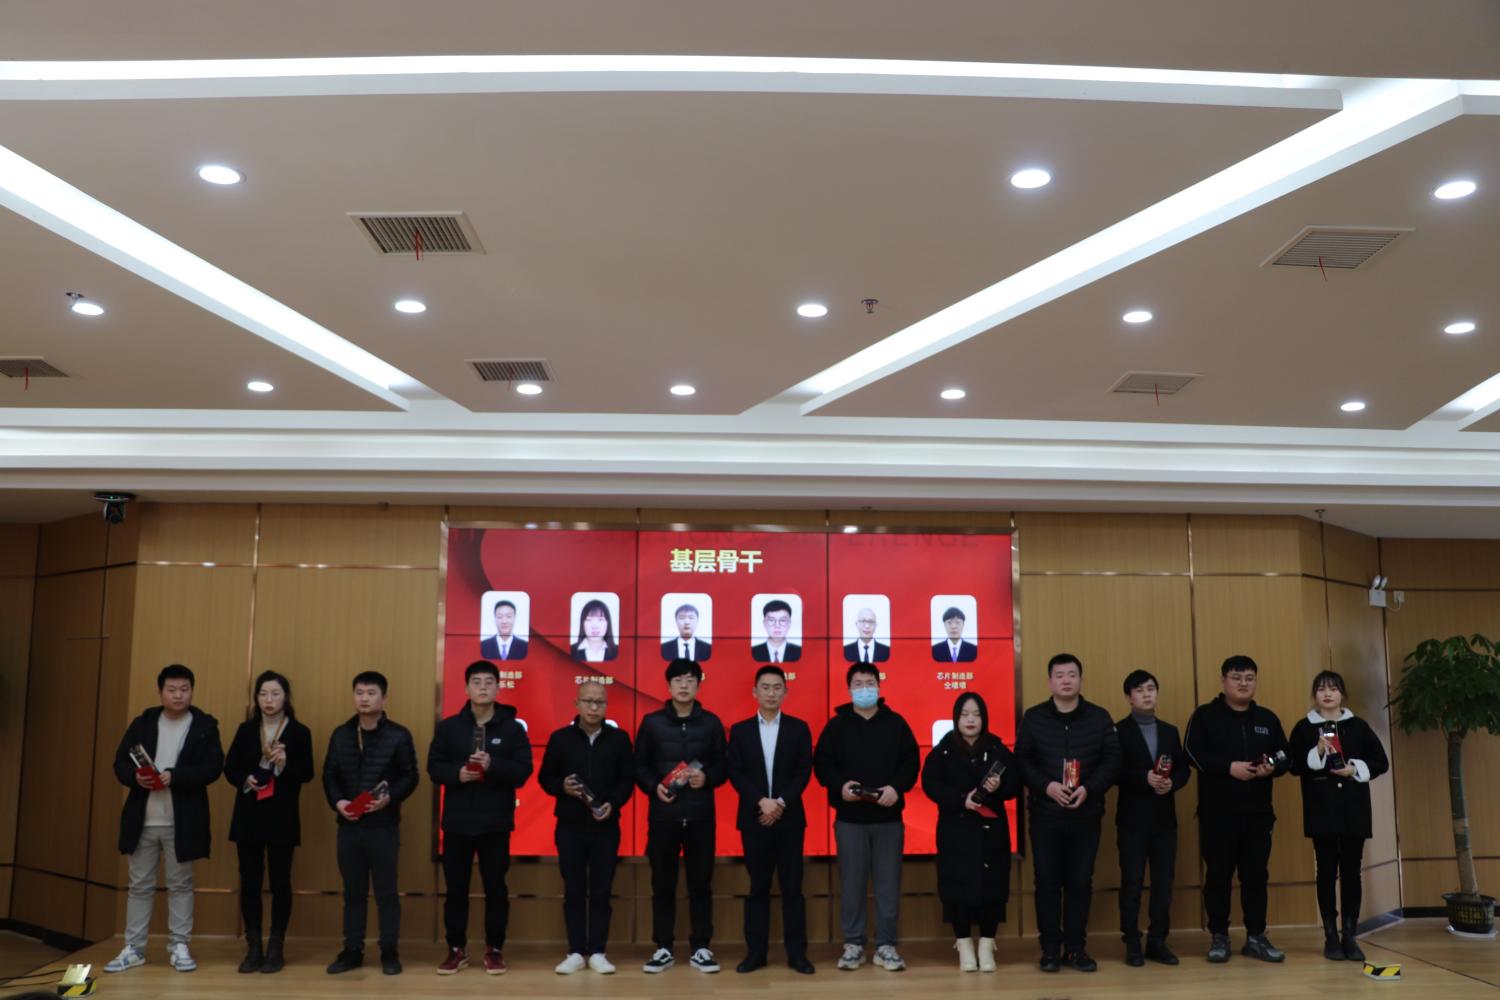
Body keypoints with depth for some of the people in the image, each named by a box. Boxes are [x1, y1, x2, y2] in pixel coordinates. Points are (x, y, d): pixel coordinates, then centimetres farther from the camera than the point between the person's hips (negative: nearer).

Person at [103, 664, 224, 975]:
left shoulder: (205, 725, -2)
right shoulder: (142, 723, 7)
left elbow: (213, 767, -10)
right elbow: (120, 763, 6)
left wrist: (174, 776, -21)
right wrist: (135, 777, -16)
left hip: (182, 821, -2)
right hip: (142, 820, 2)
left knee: (180, 885, 6)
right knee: (140, 886, 9)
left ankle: (179, 947, 14)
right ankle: (133, 948, 17)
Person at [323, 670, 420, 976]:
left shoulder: (399, 735, -3)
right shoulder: (340, 734, 8)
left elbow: (410, 777, -3)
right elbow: (329, 775, 9)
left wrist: (390, 798, -20)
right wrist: (337, 801, -8)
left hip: (384, 826, -3)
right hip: (349, 825, 3)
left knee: (386, 891, 4)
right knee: (353, 891, 11)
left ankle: (389, 952, 14)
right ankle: (352, 951, 21)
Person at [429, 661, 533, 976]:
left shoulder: (512, 728, 0)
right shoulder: (448, 727, 4)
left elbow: (523, 770, -6)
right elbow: (434, 767, 2)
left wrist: (492, 766, -23)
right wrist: (457, 774, -18)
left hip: (496, 823, -1)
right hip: (457, 822, 1)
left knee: (496, 888, 6)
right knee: (455, 888, 8)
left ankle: (494, 949, 18)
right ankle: (456, 949, 21)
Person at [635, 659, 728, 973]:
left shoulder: (711, 722, 5)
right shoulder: (652, 722, 3)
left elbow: (723, 765, 8)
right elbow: (639, 765, 6)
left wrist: (707, 778, -12)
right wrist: (654, 786, -11)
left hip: (700, 815, 0)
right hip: (663, 815, 0)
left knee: (700, 882, 4)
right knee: (663, 883, 5)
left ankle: (700, 948, 14)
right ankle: (663, 948, 15)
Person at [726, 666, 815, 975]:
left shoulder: (799, 728, 5)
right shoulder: (740, 730, 6)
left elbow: (804, 772, -1)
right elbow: (735, 773, -1)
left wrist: (781, 803, -13)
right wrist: (761, 802, -13)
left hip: (789, 818, 0)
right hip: (753, 818, 1)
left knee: (792, 887, 2)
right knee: (757, 888, 5)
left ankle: (796, 953, 7)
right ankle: (756, 952, 11)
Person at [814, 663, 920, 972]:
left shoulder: (895, 723, 5)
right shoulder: (837, 724, 4)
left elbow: (911, 761, 3)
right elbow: (821, 763, 2)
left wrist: (897, 787, -14)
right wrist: (840, 785, -16)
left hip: (889, 817, 1)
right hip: (849, 817, 0)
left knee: (888, 883, 4)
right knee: (851, 882, 4)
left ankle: (885, 945, 13)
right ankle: (853, 944, 14)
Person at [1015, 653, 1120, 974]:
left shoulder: (1099, 717, 4)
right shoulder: (1033, 718, 2)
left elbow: (1112, 760, 1)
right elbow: (1022, 761, 0)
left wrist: (1088, 789, -13)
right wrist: (1047, 786, -16)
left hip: (1086, 814, 1)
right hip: (1045, 815, -1)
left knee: (1080, 881, 6)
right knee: (1047, 881, 2)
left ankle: (1075, 947, 17)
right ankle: (1051, 948, 12)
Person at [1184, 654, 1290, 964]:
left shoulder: (1268, 719, 13)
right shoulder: (1205, 715, 0)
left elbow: (1284, 756, 12)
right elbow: (1192, 752, -11)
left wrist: (1272, 768, -11)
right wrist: (1229, 767, -21)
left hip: (1258, 813, 3)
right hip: (1217, 813, -3)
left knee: (1256, 875, 6)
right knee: (1218, 875, 2)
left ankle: (1256, 937, 16)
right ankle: (1219, 937, 11)